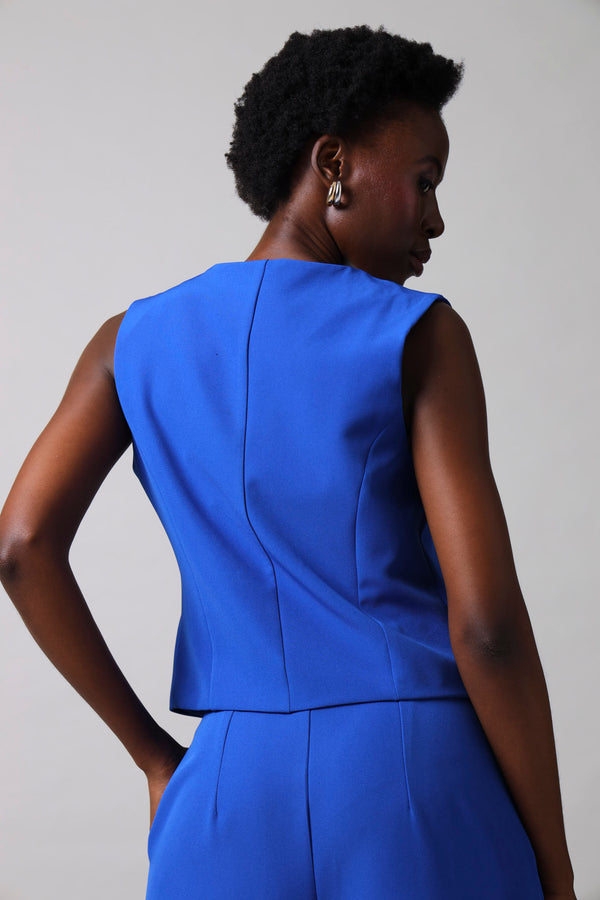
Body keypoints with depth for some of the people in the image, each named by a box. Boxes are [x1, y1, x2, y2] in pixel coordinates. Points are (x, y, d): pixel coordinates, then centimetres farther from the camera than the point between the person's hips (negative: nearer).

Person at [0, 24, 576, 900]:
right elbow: (486, 621, -10)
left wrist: (156, 757, 6)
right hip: (425, 796, -3)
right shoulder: (420, 336, -4)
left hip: (237, 800, 3)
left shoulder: (137, 341, 8)